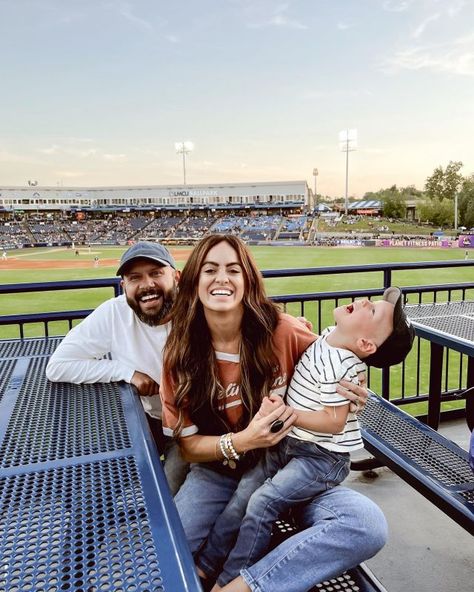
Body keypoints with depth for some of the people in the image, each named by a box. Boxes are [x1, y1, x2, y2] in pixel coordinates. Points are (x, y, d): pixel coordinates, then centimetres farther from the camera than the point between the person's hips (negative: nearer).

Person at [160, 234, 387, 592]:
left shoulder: (283, 331, -16)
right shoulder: (181, 353, -11)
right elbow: (188, 446, -6)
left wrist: (351, 391, -20)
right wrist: (241, 441, -26)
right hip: (218, 473, 0)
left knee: (369, 526, -25)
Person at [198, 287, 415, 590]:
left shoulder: (338, 366, -28)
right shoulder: (331, 336, -2)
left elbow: (334, 421, -25)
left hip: (322, 457, -8)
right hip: (290, 442, 8)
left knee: (262, 502, -12)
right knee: (245, 490, 4)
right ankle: (205, 565, 18)